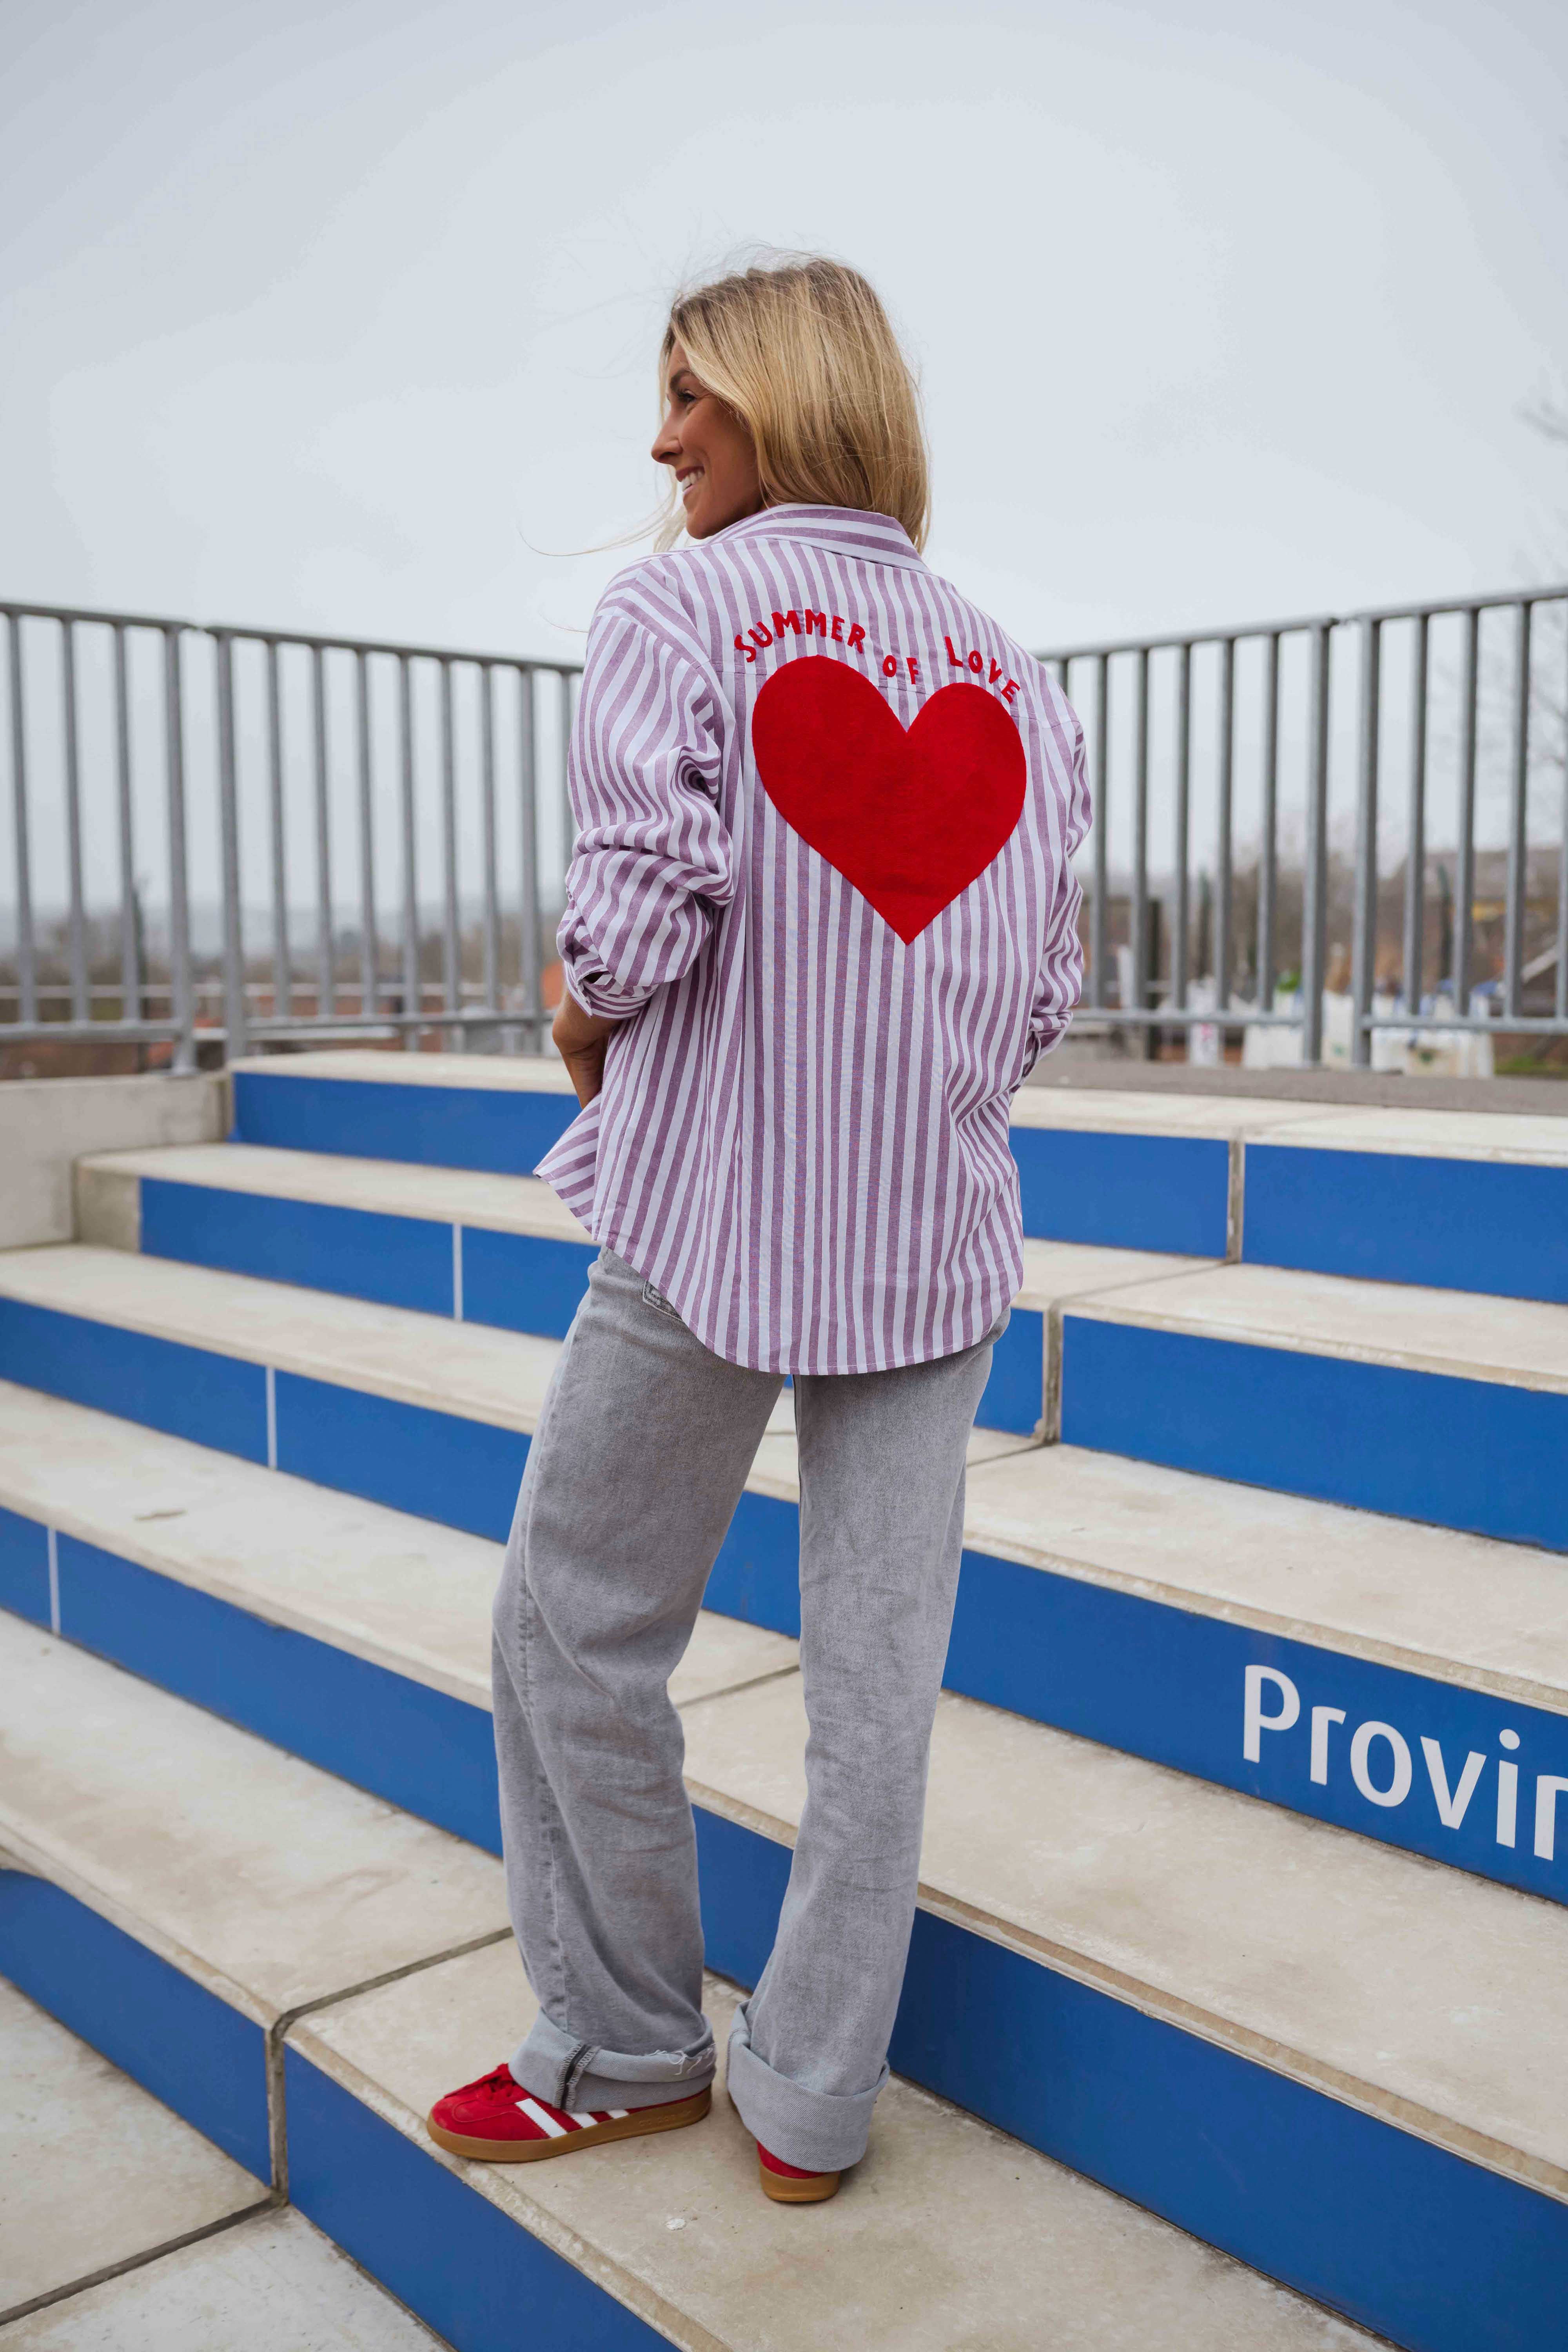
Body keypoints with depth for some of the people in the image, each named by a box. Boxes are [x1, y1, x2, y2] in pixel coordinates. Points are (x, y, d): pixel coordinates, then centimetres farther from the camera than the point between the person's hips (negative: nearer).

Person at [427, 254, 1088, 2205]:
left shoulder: (675, 612, -6)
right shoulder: (1009, 675, 9)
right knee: (880, 1666, 10)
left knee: (581, 1634, 13)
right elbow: (1043, 995, 7)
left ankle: (625, 2050, 28)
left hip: (714, 1224, -5)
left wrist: (585, 1017, 3)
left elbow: (643, 910, -17)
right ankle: (813, 2101, 23)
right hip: (939, 1239, 5)